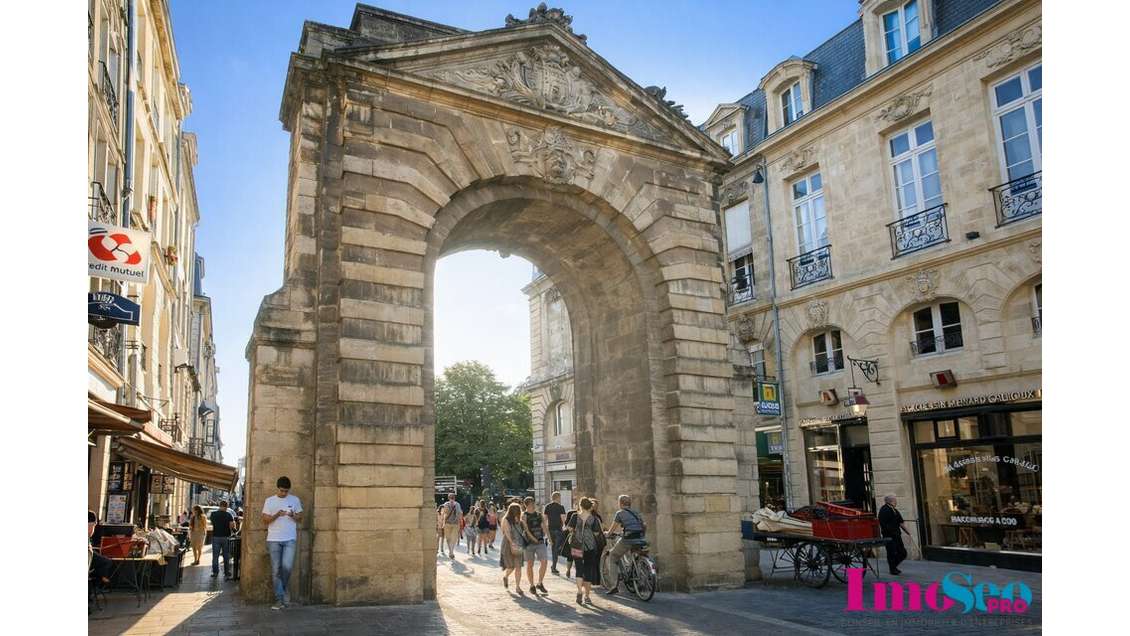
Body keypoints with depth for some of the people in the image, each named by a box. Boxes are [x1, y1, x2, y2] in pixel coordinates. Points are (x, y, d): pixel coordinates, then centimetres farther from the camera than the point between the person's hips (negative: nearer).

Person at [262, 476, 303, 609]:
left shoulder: (295, 500, 6)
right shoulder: (269, 501, 4)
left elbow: (300, 518, 11)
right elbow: (265, 520, 2)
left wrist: (293, 515, -11)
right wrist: (277, 515, -16)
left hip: (290, 539, 0)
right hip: (273, 540, 0)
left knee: (287, 566, -14)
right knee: (276, 570, 1)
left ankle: (284, 588, 15)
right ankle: (279, 599, 8)